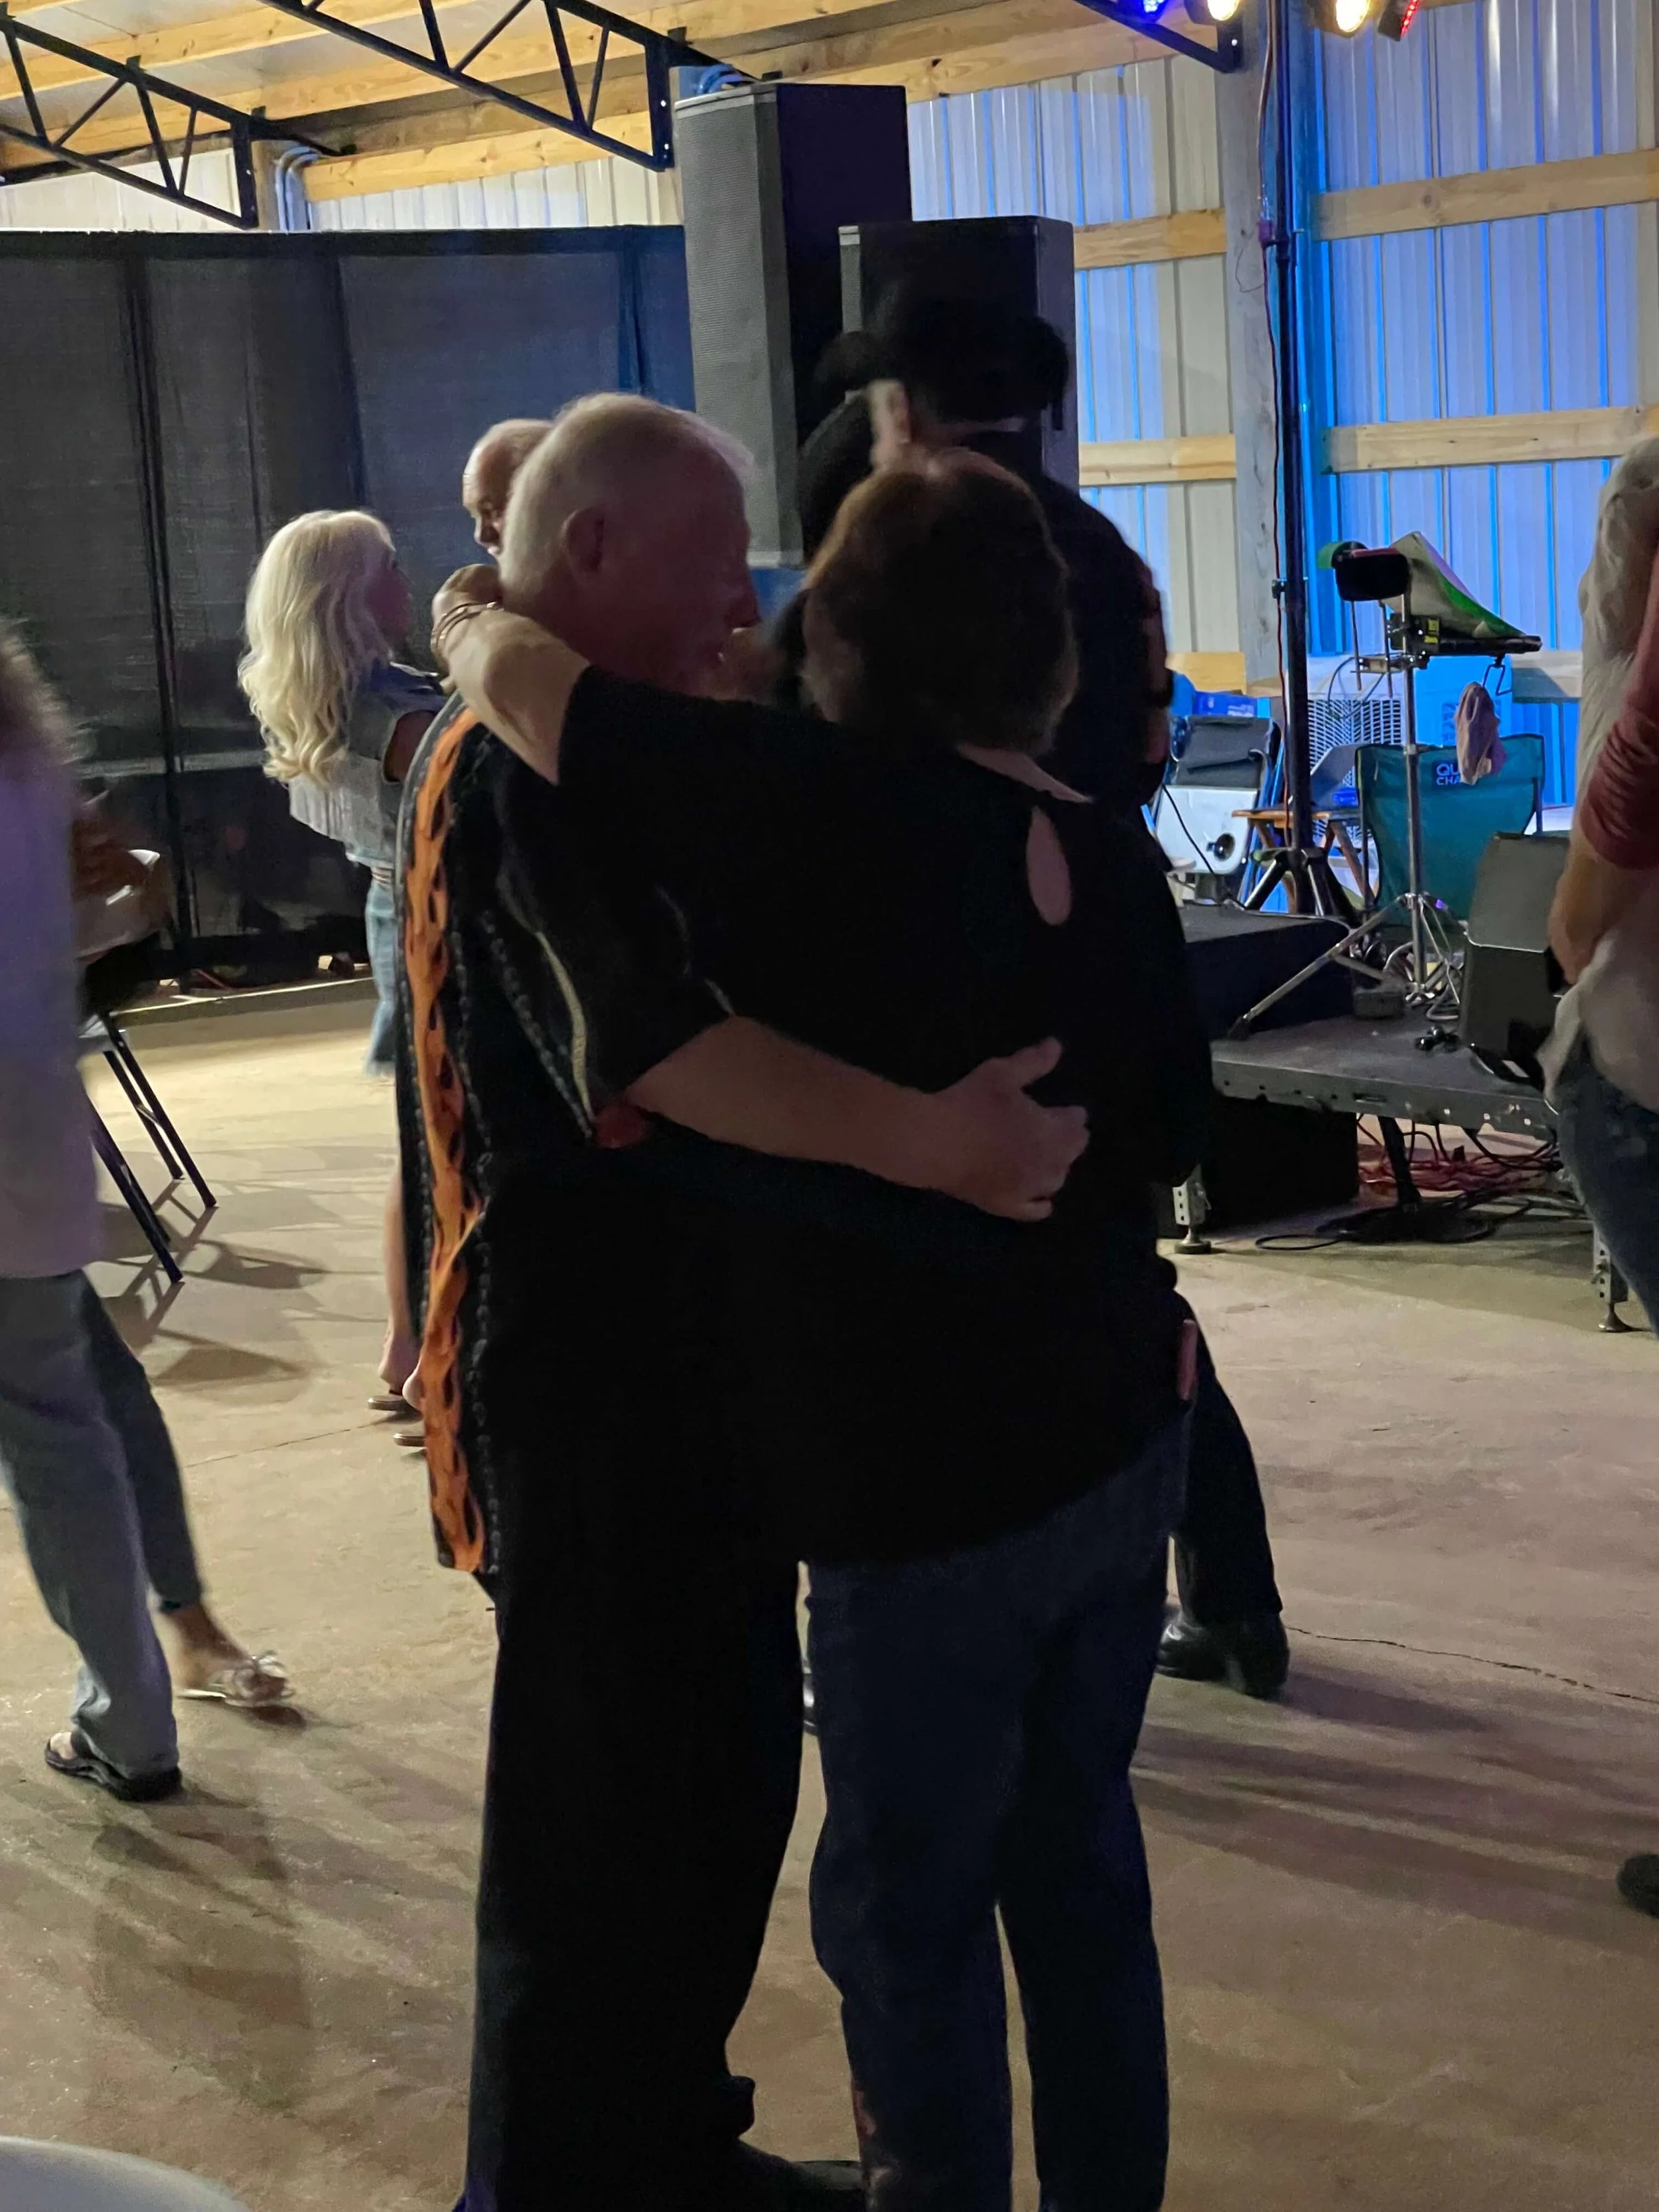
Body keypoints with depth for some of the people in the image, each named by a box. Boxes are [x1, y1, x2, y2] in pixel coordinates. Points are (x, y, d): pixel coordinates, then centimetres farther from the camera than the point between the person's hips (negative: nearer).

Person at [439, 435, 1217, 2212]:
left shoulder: (816, 815, -20)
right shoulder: (1108, 857, 0)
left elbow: (510, 672, -18)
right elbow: (1171, 1132, 9)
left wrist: (482, 614, 4)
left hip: (930, 1487, -7)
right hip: (1120, 1442, 7)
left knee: (908, 1913, 10)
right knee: (1080, 1869, 21)